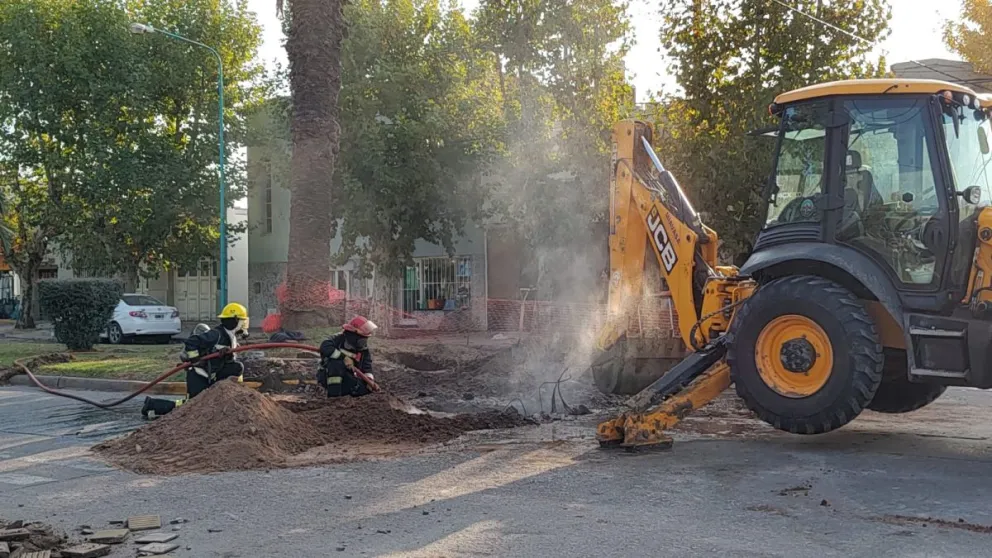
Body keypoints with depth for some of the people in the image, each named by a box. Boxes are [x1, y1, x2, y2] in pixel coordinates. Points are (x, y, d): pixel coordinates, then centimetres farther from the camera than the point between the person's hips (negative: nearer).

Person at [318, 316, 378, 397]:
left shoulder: (363, 349, -2)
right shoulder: (338, 339, -19)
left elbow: (367, 366, -2)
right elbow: (325, 347, -39)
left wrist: (370, 379, -21)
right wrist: (344, 357, -38)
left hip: (346, 379, 5)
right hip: (328, 377, -5)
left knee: (365, 388, -16)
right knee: (336, 362, -35)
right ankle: (334, 393, -30)